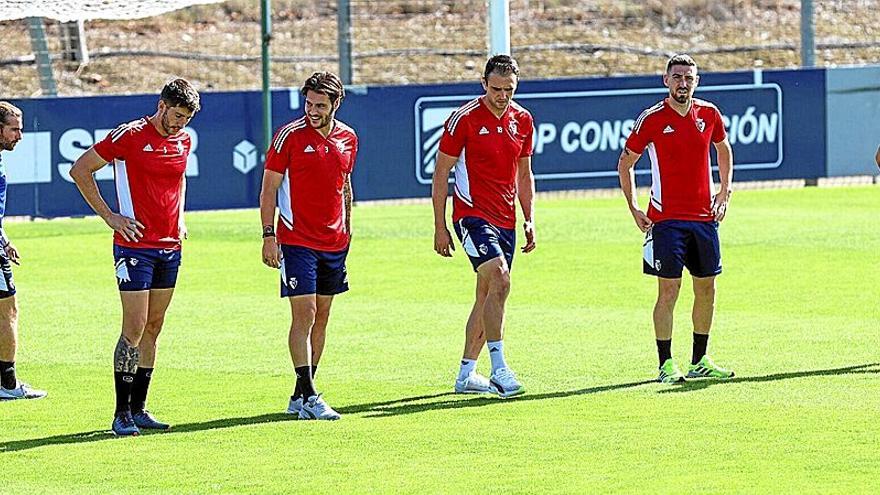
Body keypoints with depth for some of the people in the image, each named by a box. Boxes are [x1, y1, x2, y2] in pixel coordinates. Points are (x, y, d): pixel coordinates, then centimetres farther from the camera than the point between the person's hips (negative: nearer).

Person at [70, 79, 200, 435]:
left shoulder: (184, 140, 10)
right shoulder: (130, 136, -11)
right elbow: (80, 170, -6)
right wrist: (109, 216, -9)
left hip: (170, 246, 7)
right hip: (135, 244, -7)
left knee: (153, 328, 9)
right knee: (135, 328, -10)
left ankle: (139, 408, 14)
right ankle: (122, 414, -6)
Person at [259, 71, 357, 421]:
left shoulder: (348, 138, 7)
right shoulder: (290, 136, -8)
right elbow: (270, 187, -6)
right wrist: (269, 235, -11)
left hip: (334, 243, 6)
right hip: (296, 241, -6)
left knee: (321, 317, 8)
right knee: (304, 314, -11)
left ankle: (300, 397, 14)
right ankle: (309, 397, -12)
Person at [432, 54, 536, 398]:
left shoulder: (523, 120, 8)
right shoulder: (464, 119, -9)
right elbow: (441, 173, -5)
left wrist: (529, 220, 13)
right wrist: (440, 227, -7)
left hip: (506, 220, 7)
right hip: (473, 213, -7)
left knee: (487, 295, 10)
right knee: (499, 281, -23)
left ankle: (466, 374, 18)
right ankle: (499, 369, -25)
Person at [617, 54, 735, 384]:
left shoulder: (709, 114, 5)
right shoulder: (651, 119, -6)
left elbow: (723, 149, 24)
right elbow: (625, 162, 4)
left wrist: (724, 191, 14)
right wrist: (634, 209, -1)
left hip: (705, 217, 5)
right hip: (666, 218, -5)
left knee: (706, 289, 8)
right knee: (669, 289, -7)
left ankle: (700, 362, 19)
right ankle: (666, 365, -2)